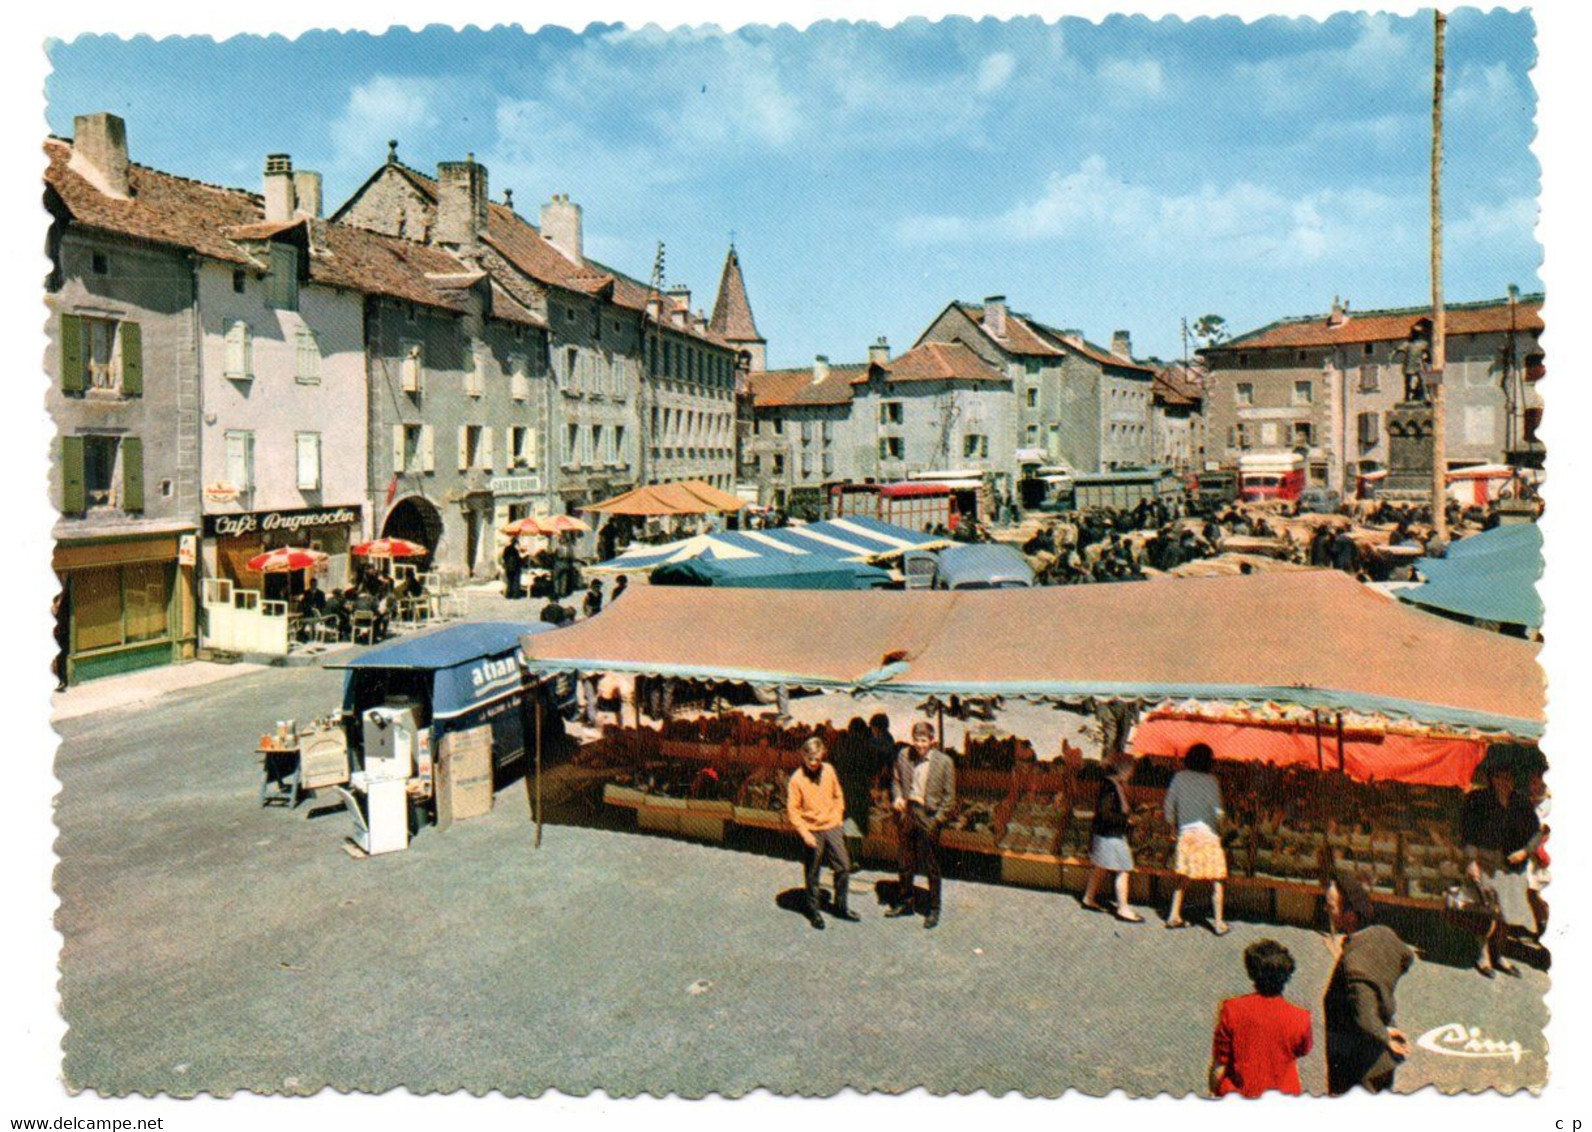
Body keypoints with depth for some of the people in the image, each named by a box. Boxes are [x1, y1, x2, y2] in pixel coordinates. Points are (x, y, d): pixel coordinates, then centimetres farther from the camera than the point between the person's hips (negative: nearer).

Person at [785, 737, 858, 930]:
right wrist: (805, 834, -16)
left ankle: (840, 907, 22)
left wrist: (839, 818, 4)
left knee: (844, 867, 5)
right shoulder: (797, 778, -12)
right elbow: (792, 810, -10)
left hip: (832, 827, 4)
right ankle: (813, 911, 22)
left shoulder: (828, 771, -2)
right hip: (812, 830, -4)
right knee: (813, 874, 7)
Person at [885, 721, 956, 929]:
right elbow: (896, 780, 14)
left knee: (932, 866, 5)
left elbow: (949, 796, -4)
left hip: (929, 816, -4)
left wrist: (938, 819, -11)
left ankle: (934, 910, 19)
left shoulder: (944, 762, -9)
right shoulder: (904, 755, 1)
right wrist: (897, 798, -5)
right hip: (907, 812, 4)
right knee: (906, 862, 17)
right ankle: (904, 903, 33)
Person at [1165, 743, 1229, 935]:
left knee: (1183, 877, 15)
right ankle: (1219, 923, 7)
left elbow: (1169, 807, 6)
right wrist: (1218, 827, 8)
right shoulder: (1210, 780, -4)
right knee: (1216, 880, 5)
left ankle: (1174, 916, 16)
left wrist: (1176, 828, 17)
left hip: (1185, 833, 4)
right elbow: (1217, 812, -9)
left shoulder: (1179, 777, 5)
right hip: (1207, 833, -4)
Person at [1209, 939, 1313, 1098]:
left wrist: (1213, 1094, 6)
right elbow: (1302, 1051, 6)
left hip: (1238, 1096, -1)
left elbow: (1219, 1065, -9)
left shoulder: (1231, 1010, -18)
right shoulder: (1300, 1018, -17)